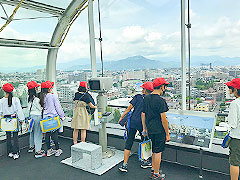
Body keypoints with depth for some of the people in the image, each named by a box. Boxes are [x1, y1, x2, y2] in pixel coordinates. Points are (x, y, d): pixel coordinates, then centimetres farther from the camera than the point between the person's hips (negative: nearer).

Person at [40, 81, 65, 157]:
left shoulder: (42, 97, 3)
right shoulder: (53, 96, -12)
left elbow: (42, 107, 9)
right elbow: (58, 107, -9)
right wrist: (62, 116, 1)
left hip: (45, 118, 6)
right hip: (53, 117, -5)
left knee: (47, 134, 11)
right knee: (54, 134, 2)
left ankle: (49, 150, 21)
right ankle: (57, 149, 13)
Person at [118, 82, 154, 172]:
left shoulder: (137, 97, -1)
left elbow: (129, 108, -2)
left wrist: (121, 117, 6)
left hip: (133, 122, 1)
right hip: (143, 124, 0)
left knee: (129, 143, 6)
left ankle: (124, 164, 8)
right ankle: (144, 162, 33)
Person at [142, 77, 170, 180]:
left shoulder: (146, 98, 5)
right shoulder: (160, 101, -18)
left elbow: (143, 115, 10)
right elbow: (163, 119, -17)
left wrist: (144, 129, 18)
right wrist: (167, 134, -9)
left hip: (150, 130, 7)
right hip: (159, 131, -7)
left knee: (154, 151, 22)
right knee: (158, 152, 6)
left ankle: (153, 170, 35)